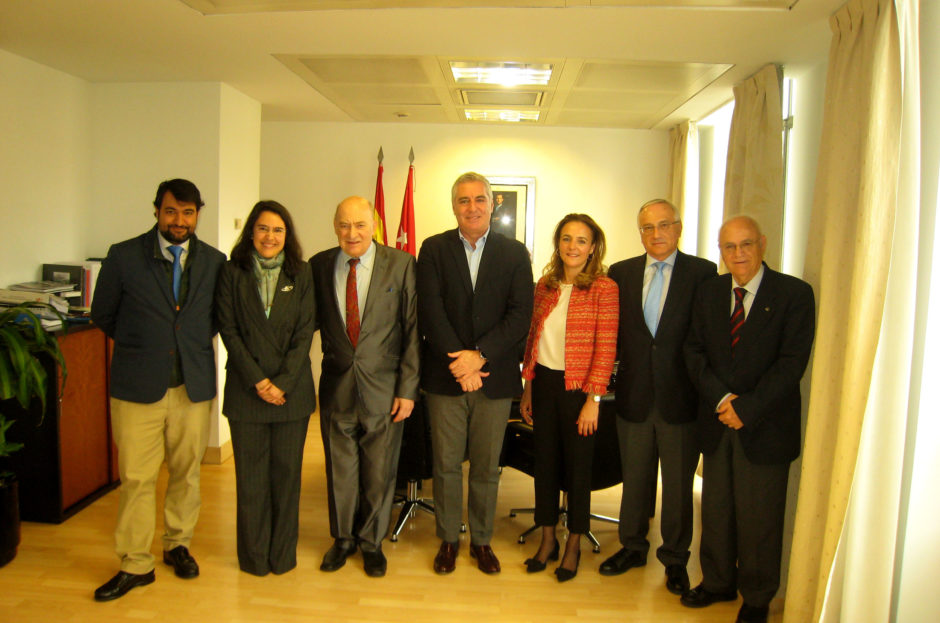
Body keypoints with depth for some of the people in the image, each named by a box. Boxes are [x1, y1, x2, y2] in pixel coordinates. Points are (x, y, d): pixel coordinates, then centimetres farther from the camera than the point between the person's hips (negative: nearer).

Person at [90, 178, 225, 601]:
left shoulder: (214, 261, 3)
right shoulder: (123, 256, -2)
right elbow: (103, 315, 9)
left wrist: (193, 343, 8)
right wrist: (139, 346, 11)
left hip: (193, 386, 2)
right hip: (137, 387, -1)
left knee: (186, 473, 12)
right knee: (136, 479, 4)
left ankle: (178, 545, 32)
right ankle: (135, 565, 19)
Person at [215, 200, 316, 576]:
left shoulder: (301, 274, 4)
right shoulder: (232, 273, 2)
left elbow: (305, 332, -1)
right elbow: (229, 330, -2)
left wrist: (281, 382, -10)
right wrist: (258, 381, -10)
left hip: (292, 388, 1)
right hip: (246, 389, 0)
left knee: (287, 472, 7)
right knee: (251, 475, 7)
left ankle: (283, 554, 22)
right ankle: (254, 556, 22)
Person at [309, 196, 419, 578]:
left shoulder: (401, 264, -6)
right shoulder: (319, 265, 2)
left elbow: (413, 329, -6)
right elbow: (311, 321, 9)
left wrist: (408, 388, -9)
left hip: (384, 388, -2)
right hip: (337, 385, 2)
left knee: (380, 472, 11)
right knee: (339, 468, 15)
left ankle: (372, 542, 33)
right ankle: (342, 538, 38)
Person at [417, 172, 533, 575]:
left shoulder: (514, 254, 4)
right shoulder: (434, 249, 3)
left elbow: (520, 315, -4)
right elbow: (430, 312, -6)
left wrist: (479, 355, -15)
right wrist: (460, 364, -14)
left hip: (495, 377, 1)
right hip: (445, 376, 0)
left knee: (487, 467, 11)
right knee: (446, 465, 9)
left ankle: (481, 540, 28)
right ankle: (448, 539, 27)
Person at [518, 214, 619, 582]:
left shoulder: (604, 289, -9)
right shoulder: (545, 285, 7)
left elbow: (606, 349, -11)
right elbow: (532, 339, 11)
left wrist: (593, 400, -14)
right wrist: (528, 388, 10)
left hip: (578, 388, -4)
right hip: (544, 384, 5)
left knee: (577, 465, 8)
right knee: (545, 461, 13)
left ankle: (573, 546, 27)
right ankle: (547, 540, 30)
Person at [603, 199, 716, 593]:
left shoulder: (703, 273, -5)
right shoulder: (620, 273, 5)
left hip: (681, 398, -2)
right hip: (634, 395, 3)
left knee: (679, 484, 12)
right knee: (634, 479, 17)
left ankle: (675, 559, 31)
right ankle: (633, 547, 37)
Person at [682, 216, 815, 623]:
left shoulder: (794, 294, -7)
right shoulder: (708, 292, 7)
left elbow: (792, 362, -13)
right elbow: (694, 350, 3)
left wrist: (747, 408, -17)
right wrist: (720, 398, -11)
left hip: (766, 425, -4)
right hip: (716, 421, 4)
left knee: (759, 516, 8)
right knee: (716, 509, 15)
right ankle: (718, 582, 35)